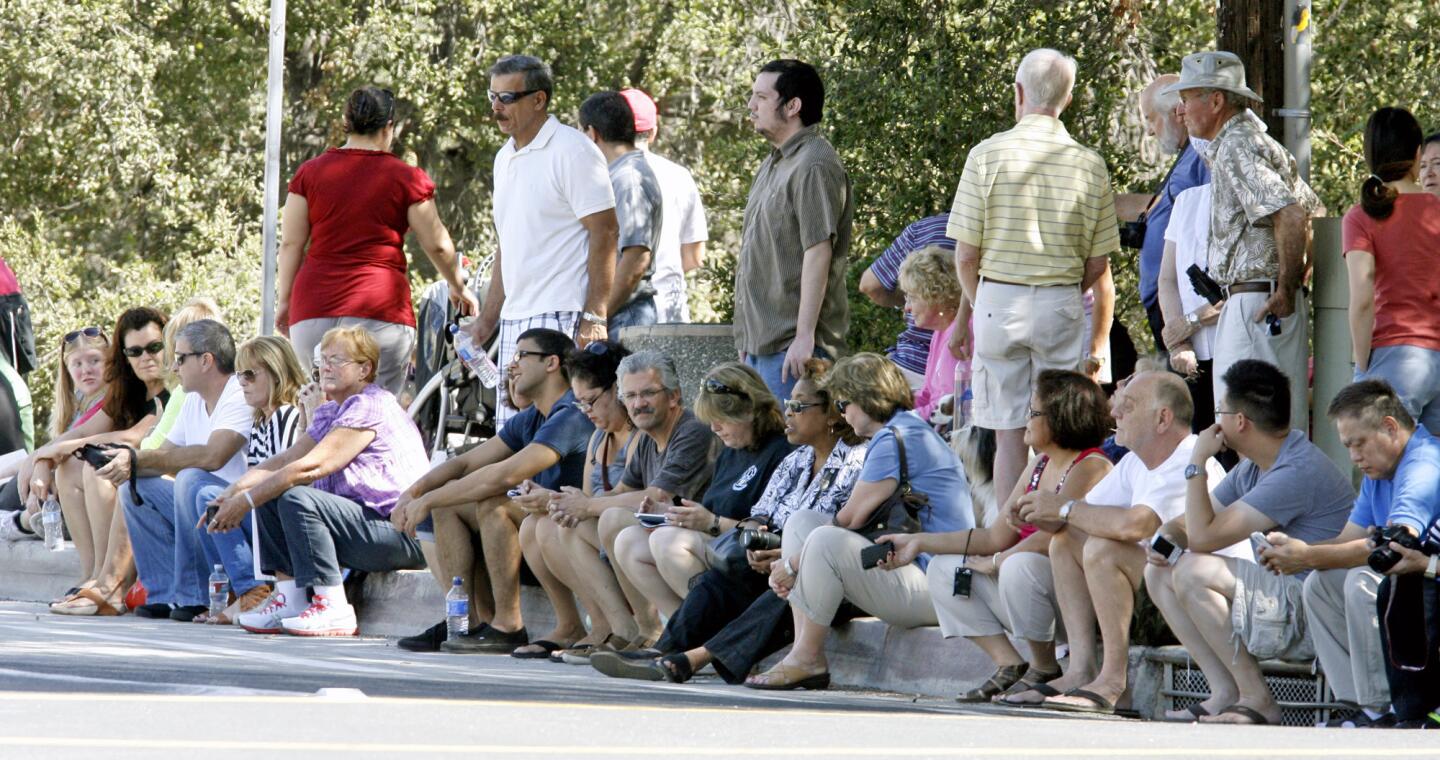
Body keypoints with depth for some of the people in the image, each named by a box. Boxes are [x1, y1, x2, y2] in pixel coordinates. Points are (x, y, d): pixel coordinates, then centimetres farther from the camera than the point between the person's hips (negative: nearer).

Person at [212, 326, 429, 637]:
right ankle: (289, 601, 1)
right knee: (270, 498, 6)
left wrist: (246, 500, -18)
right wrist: (234, 491, -7)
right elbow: (285, 460, 10)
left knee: (296, 498, -26)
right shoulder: (330, 412, 18)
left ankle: (333, 610, -25)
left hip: (404, 533, -10)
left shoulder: (370, 407, -13)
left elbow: (311, 466, -20)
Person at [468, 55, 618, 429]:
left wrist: (594, 318, -19)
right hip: (515, 319, 9)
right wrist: (487, 319, 22)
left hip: (560, 316, -9)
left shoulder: (572, 151, -8)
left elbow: (605, 232, -13)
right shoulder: (505, 157, 19)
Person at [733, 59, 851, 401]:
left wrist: (804, 335, -23)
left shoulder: (814, 166, -13)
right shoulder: (772, 164, 20)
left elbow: (818, 253, -19)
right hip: (760, 340, 10)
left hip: (792, 345, -10)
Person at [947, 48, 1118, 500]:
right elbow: (1098, 265, 3)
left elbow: (966, 257, -5)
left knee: (1009, 435, 3)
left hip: (999, 298, -1)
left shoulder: (988, 155, -7)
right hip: (1063, 304, 1)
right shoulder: (1090, 165, -2)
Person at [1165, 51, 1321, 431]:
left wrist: (1285, 290, -18)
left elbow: (1290, 216, -25)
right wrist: (1293, 281, 20)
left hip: (1255, 300, -10)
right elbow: (1313, 211, 25)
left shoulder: (1237, 147, -13)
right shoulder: (1254, 141, 18)